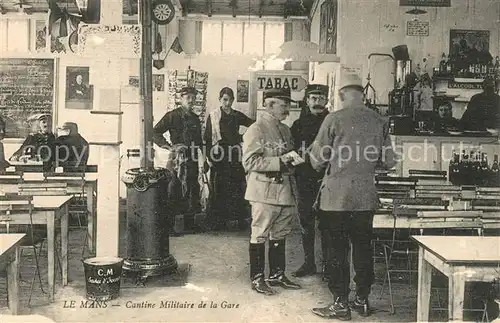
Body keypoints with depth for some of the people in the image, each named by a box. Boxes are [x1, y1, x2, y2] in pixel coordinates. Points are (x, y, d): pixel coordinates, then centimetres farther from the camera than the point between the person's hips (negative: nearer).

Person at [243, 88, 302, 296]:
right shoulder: (256, 130, -10)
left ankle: (277, 275, 26)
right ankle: (257, 278, 11)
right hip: (264, 191, -8)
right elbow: (250, 162, -18)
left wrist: (293, 158, 9)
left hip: (285, 190, 8)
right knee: (260, 235, 1)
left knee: (280, 235, 14)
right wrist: (280, 161, -21)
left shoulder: (284, 129, 16)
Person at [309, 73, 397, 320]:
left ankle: (340, 304, 10)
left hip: (336, 196, -4)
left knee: (337, 250, 4)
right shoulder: (379, 121, 2)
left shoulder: (334, 119, -9)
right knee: (363, 248, 14)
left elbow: (317, 161, -7)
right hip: (366, 197, 4)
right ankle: (363, 300, 24)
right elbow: (389, 161, 6)